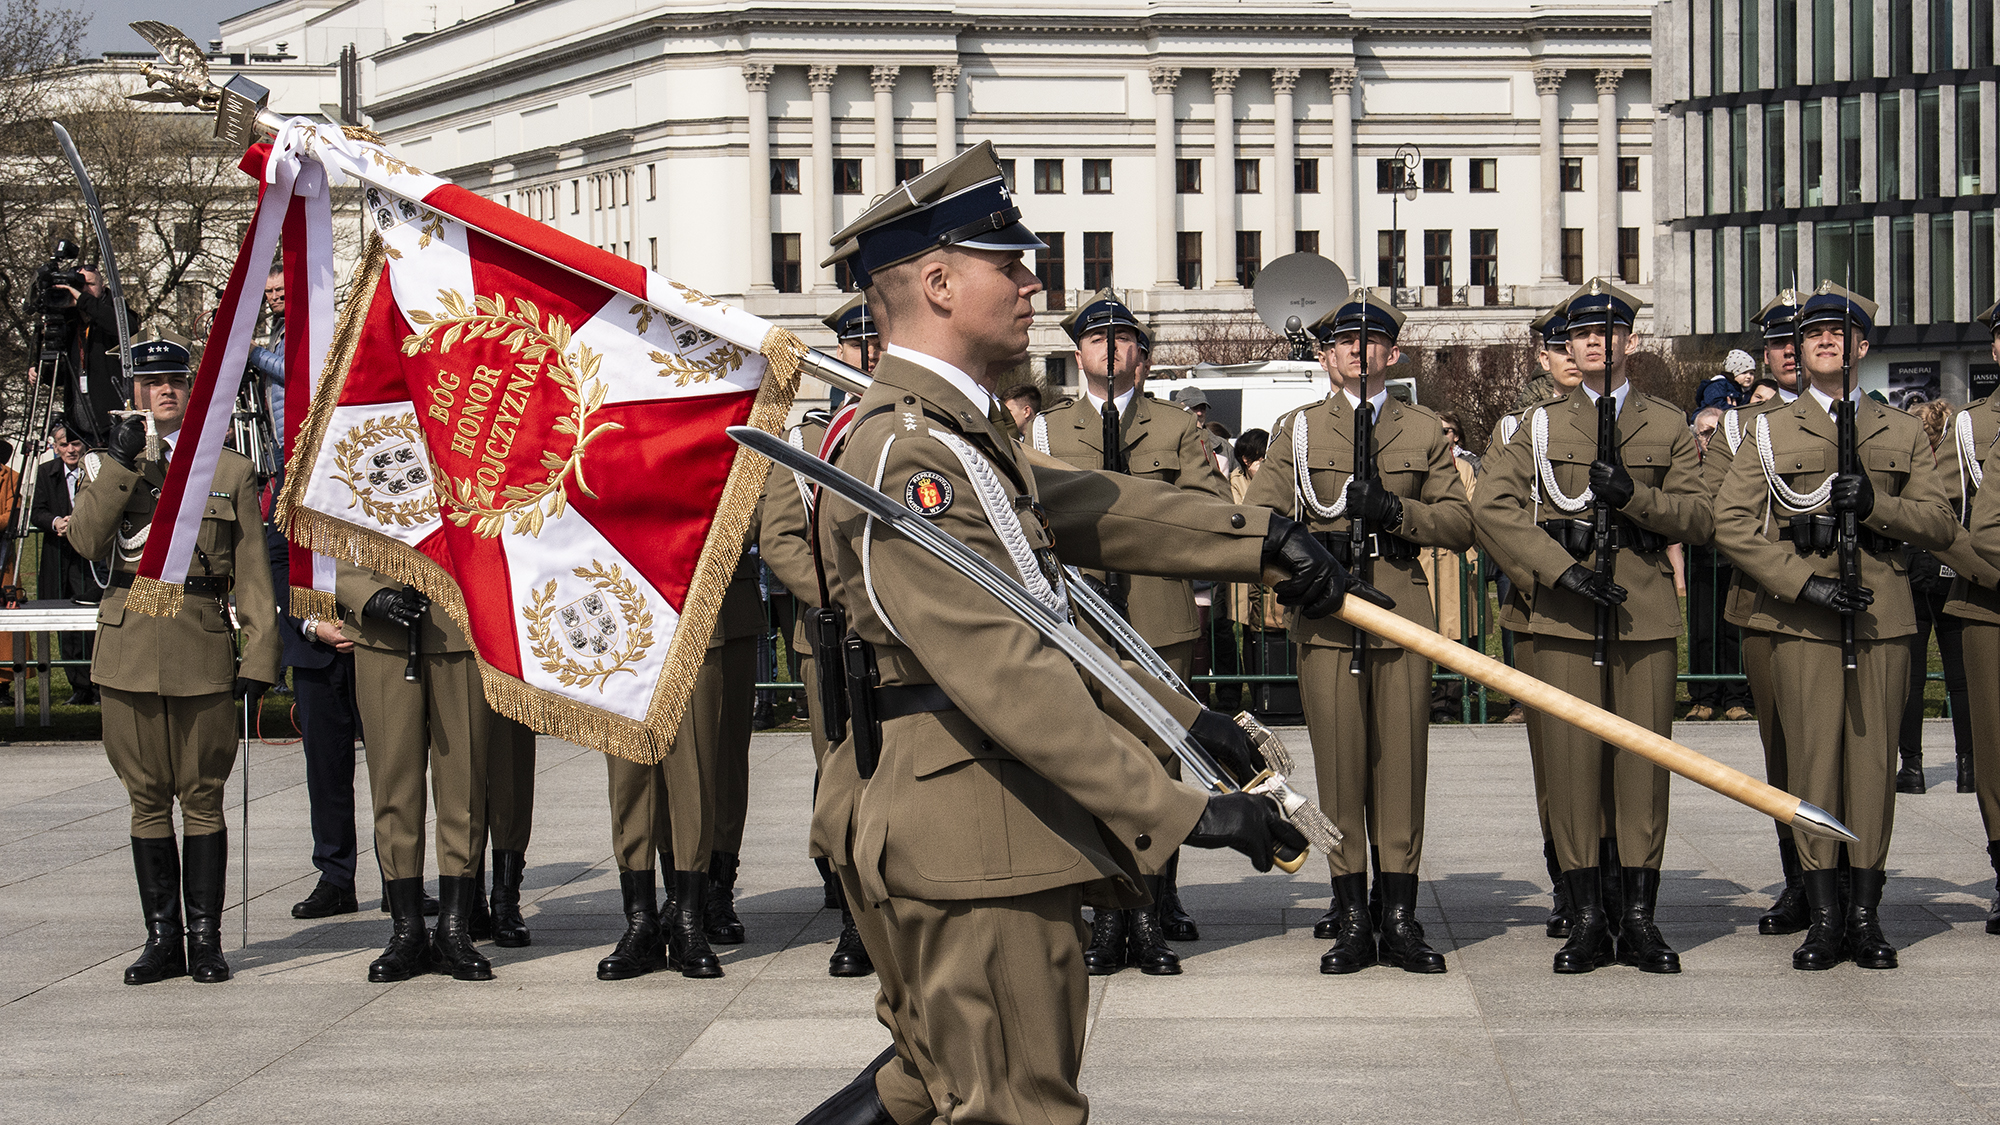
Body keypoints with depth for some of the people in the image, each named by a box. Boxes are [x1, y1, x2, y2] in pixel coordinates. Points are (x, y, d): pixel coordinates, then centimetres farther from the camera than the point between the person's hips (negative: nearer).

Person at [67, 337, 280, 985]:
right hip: (129, 647, 2)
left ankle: (206, 939, 7)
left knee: (202, 797, 0)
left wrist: (260, 657, -2)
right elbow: (86, 539, -6)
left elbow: (253, 573, 5)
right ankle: (162, 939, 13)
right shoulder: (110, 465, 13)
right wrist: (121, 463, -12)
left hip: (203, 649, -1)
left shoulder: (231, 471, 9)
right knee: (147, 798, 5)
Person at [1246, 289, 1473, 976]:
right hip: (1325, 616, -1)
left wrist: (1395, 510, -9)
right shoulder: (1296, 430, 13)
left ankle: (1399, 918, 4)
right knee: (1339, 764, -3)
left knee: (1403, 762, -2)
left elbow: (1460, 524, 8)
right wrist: (1312, 546, -12)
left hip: (1404, 616, 1)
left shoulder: (1425, 432, 15)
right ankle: (1350, 919, 3)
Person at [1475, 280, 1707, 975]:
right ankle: (1587, 920, 4)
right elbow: (1492, 506, -2)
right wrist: (1561, 569, -13)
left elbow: (1696, 520, 5)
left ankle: (1639, 920, 5)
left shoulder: (1668, 426, 13)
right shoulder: (1541, 426, 11)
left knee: (1644, 760, -1)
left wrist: (1633, 495, -14)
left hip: (1646, 611, 1)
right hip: (1561, 614, 0)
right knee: (1572, 760, -3)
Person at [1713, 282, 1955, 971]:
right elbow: (1731, 524, 0)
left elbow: (1938, 525, 8)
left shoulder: (1901, 433, 14)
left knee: (1874, 757, 0)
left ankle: (1866, 913, 7)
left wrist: (1875, 504, -11)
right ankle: (1823, 915, 1)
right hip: (1802, 621, -1)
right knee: (1812, 758, -4)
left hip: (1882, 614, 1)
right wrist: (1803, 580, -11)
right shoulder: (1770, 432, 10)